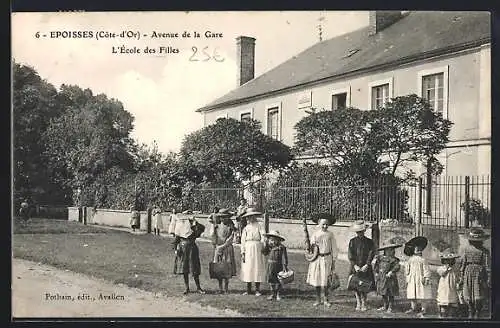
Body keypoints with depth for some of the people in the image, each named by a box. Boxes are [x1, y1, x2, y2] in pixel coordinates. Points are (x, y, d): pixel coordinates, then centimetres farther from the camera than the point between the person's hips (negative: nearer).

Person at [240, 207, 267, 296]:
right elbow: (243, 241, 8)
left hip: (257, 248, -2)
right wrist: (243, 253, 1)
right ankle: (248, 289, 11)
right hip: (248, 249, 2)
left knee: (257, 268, -2)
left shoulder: (259, 226, 4)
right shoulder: (245, 228, 10)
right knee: (247, 269, 2)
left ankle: (257, 290, 5)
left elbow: (263, 238, -3)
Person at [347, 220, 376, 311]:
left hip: (366, 267, -1)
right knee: (355, 285, -1)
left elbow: (371, 254, -3)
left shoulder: (369, 242, 3)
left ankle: (364, 303, 13)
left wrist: (366, 265, -13)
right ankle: (358, 303, 11)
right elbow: (350, 255, -1)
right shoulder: (352, 241, 4)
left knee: (365, 287, -1)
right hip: (355, 267, 1)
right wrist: (355, 265, -11)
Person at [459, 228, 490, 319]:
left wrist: (461, 277, 8)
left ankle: (470, 313, 14)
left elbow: (462, 263, 2)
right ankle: (476, 314, 7)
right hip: (479, 273, -3)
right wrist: (489, 279, -4)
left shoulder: (466, 249, -1)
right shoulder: (484, 251, -9)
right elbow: (487, 266, -9)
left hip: (468, 272, 3)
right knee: (479, 297, 7)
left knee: (468, 295, 12)